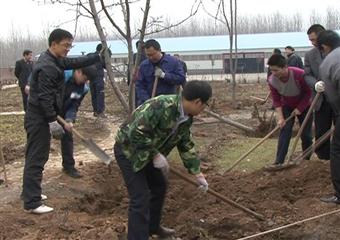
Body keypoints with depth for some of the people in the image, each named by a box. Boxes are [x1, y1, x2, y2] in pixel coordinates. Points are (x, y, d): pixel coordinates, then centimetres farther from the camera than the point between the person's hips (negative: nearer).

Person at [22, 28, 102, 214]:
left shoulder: (55, 61, 11)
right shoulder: (47, 67, -21)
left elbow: (75, 63, 23)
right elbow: (44, 97, -26)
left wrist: (99, 57, 19)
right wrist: (52, 121, -26)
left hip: (41, 116, 11)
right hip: (39, 117, -11)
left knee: (36, 157, 18)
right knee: (36, 159, -8)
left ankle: (30, 192, 30)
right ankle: (32, 203, -4)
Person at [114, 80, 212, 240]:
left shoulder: (186, 118, -3)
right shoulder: (162, 106, -33)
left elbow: (185, 145, 10)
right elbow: (136, 132, -35)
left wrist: (198, 173, 12)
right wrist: (156, 155, -28)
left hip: (147, 152, 9)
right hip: (128, 150, -9)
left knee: (159, 186, 20)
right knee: (141, 198, -12)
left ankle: (152, 226, 41)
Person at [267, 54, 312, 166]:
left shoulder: (299, 74, -34)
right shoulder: (272, 80, -24)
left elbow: (308, 92, -19)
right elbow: (276, 100, -14)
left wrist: (299, 108, -18)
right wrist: (280, 117, -21)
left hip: (304, 106, -2)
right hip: (287, 106, 2)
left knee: (306, 134, 3)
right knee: (285, 131, -10)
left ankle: (306, 159, 22)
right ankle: (279, 162, -11)